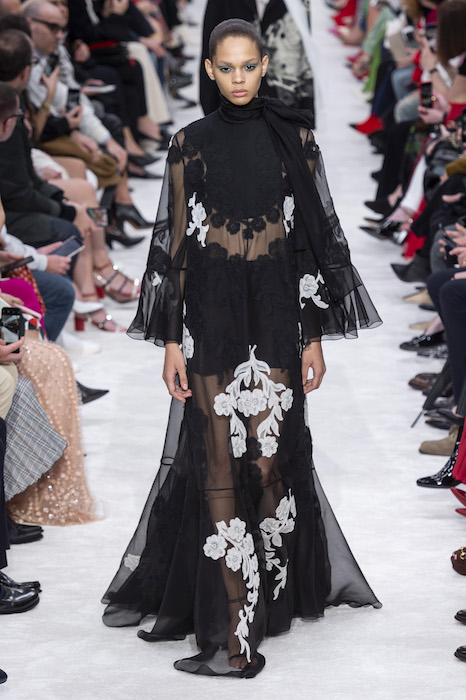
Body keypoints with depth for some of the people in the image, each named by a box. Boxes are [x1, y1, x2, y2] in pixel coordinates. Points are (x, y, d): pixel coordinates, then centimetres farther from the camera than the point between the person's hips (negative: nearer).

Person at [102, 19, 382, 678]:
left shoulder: (294, 138, 5)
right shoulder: (191, 143, 5)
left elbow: (315, 237, 5)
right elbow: (175, 242, 4)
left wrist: (316, 336, 0)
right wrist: (171, 339, -2)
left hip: (276, 310, 0)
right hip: (211, 311, 0)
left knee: (270, 460, -2)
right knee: (219, 464, -3)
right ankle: (234, 632, -1)